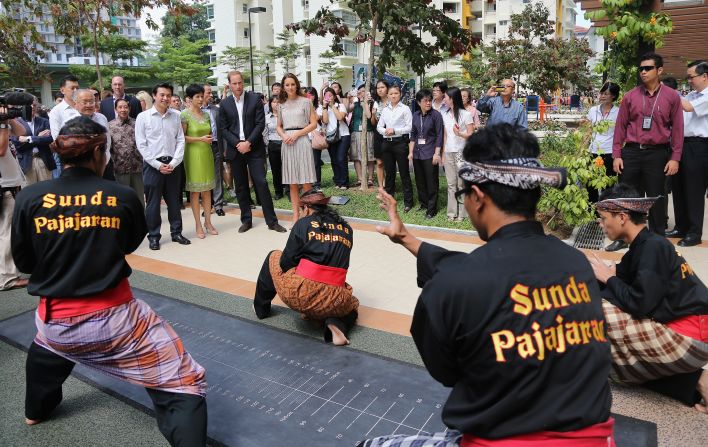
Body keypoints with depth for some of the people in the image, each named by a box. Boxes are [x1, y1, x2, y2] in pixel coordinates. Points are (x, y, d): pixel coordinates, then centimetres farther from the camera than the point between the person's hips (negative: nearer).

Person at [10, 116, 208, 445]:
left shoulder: (30, 197, -6)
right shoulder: (123, 197, -9)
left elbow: (23, 262, 6)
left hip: (58, 321, 4)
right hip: (113, 317, -4)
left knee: (45, 341, 42)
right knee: (184, 386, 3)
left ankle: (37, 409, 63)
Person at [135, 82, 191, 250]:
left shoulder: (176, 116, 4)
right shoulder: (143, 117, -2)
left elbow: (180, 141, 3)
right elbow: (141, 145, -4)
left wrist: (173, 163, -7)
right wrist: (158, 165, -10)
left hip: (172, 165, 2)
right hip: (152, 165, -2)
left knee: (174, 201, 10)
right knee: (153, 203, 4)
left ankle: (176, 233, 22)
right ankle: (153, 236, 14)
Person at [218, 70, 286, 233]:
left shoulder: (255, 98, 1)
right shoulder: (225, 104, 7)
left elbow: (260, 124, -5)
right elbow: (223, 129, 4)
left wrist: (248, 143, -14)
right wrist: (238, 144, -10)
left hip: (254, 148, -2)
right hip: (235, 150, 3)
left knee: (261, 183, -7)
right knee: (241, 187, 7)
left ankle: (272, 221, 1)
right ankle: (246, 220, 18)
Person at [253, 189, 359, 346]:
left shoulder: (303, 223, 3)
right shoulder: (346, 228, 13)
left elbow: (285, 263, 4)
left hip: (298, 295, -1)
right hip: (334, 301, 2)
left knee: (274, 257, 27)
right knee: (352, 305, 38)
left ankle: (261, 308, 40)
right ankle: (337, 323, 3)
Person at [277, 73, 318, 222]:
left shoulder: (306, 101, 2)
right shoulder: (281, 104, 13)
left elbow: (313, 124, 0)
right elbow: (279, 126, 18)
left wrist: (296, 134, -10)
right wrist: (284, 136, -4)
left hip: (302, 141, -3)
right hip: (287, 143, 4)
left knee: (306, 182, -6)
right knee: (292, 183, 5)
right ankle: (296, 215, 11)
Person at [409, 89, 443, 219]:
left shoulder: (436, 115, -7)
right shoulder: (415, 115, 7)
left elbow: (439, 135, -8)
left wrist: (437, 153, -13)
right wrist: (411, 152, 8)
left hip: (430, 153, -5)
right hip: (417, 153, 5)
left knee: (431, 182, -2)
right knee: (420, 181, 12)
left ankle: (431, 209, 5)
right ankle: (424, 204, 27)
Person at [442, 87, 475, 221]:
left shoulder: (465, 114, -6)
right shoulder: (445, 115, 11)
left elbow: (471, 135, -6)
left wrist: (459, 133, -26)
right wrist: (443, 153, 10)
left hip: (461, 152, -5)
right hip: (448, 152, 5)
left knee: (461, 183, -1)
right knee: (451, 184, 6)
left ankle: (461, 213, 6)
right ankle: (452, 212, 12)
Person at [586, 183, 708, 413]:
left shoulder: (653, 246, -18)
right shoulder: (642, 246, 9)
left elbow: (639, 304, -23)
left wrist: (607, 277, -10)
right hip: (680, 328, 9)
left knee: (600, 314, -16)